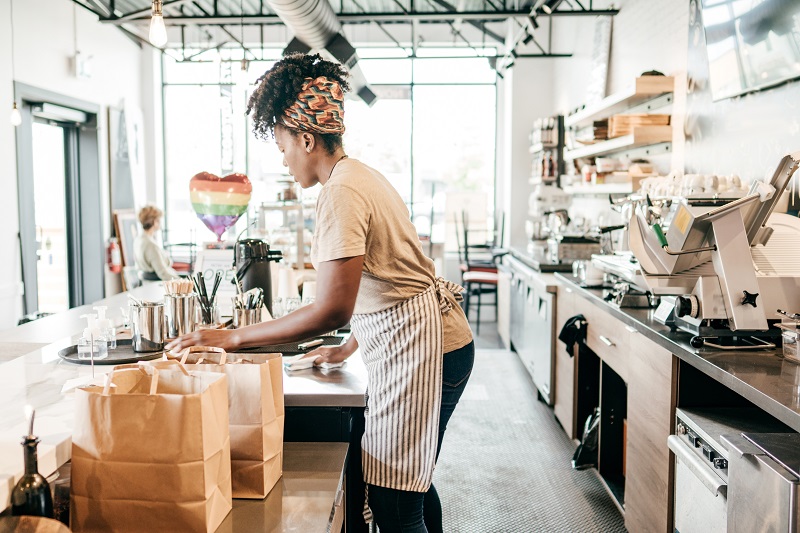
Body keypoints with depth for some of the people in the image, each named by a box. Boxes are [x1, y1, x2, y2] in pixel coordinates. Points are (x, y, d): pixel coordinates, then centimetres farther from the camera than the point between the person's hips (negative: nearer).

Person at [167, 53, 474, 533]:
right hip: (428, 339, 10)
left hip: (417, 346, -10)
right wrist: (349, 348, 23)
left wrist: (234, 338, -19)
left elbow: (333, 310, -25)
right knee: (411, 485, 20)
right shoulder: (359, 175, 13)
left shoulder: (342, 191, -18)